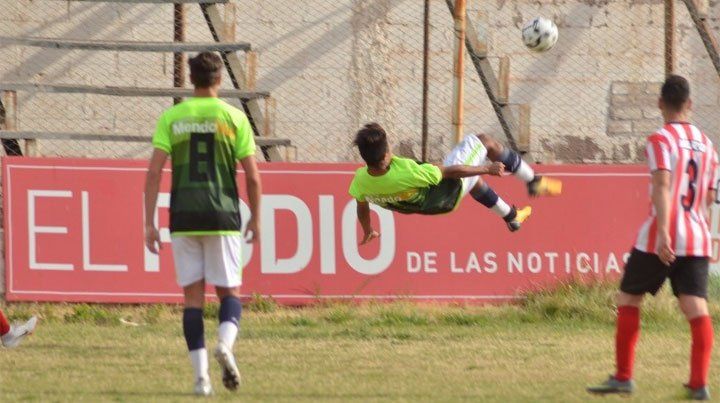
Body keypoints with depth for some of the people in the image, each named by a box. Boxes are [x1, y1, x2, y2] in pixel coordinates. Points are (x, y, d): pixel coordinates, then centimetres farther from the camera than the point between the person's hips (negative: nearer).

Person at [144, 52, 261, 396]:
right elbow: (252, 176, 0)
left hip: (184, 219, 1)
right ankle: (225, 343, -20)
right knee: (229, 291, 11)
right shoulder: (234, 118, 1)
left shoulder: (171, 118, 4)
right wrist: (256, 219, 13)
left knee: (193, 295, 7)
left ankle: (201, 375, 0)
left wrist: (150, 223, 0)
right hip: (223, 217, -1)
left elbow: (154, 172, -3)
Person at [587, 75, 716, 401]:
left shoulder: (661, 140, -6)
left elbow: (663, 185, -21)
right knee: (696, 309, -4)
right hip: (696, 240, 5)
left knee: (628, 300, 10)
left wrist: (663, 233, -30)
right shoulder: (707, 145, 14)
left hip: (659, 241, -5)